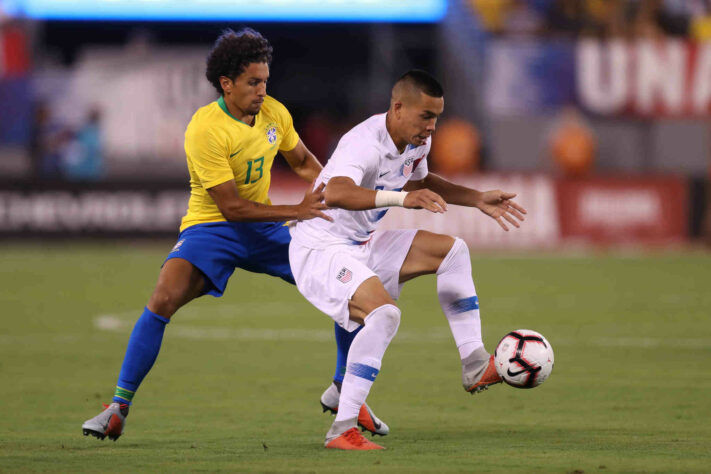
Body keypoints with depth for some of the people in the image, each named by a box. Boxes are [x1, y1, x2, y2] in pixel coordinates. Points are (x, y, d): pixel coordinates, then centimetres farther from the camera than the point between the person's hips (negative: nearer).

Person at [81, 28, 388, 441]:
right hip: (211, 227, -6)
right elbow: (231, 207, -23)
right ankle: (119, 408, -20)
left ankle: (343, 393, 15)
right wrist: (297, 211, -24)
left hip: (263, 227, 6)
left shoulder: (274, 113, -3)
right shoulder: (205, 130, -23)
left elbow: (303, 162, 16)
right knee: (164, 301, -30)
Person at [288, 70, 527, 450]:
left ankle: (475, 367, 13)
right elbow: (335, 193, -48)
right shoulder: (364, 143, -27)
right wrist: (400, 198, -58)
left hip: (363, 245, 10)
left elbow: (420, 182, 26)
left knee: (451, 251, 10)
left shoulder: (417, 141, 2)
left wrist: (478, 200, 19)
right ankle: (342, 430, -29)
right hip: (320, 250, -10)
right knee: (384, 314, -30)